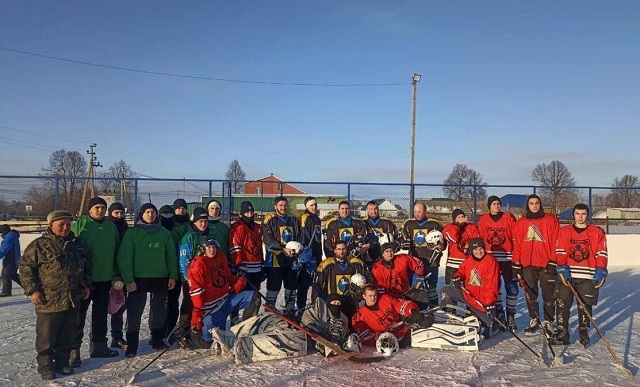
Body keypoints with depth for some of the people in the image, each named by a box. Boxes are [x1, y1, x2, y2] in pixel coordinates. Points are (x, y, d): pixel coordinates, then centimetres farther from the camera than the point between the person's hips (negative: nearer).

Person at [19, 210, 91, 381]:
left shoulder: (78, 244, 8)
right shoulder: (39, 245, -6)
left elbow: (87, 266, 19)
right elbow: (25, 267, -5)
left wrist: (87, 285, 13)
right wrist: (32, 290, -10)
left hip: (73, 300, 4)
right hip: (48, 301, -4)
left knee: (67, 335, 13)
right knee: (46, 336, 6)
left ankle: (62, 362, 28)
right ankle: (45, 366, 20)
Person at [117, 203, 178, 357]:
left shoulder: (164, 233, 9)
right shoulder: (132, 232, -1)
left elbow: (171, 256, 10)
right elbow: (124, 257, -6)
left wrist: (173, 275, 2)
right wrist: (128, 279, -13)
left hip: (160, 278, 3)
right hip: (138, 278, -3)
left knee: (159, 311, 12)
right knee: (134, 312, -1)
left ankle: (157, 339, 26)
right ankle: (132, 345, 9)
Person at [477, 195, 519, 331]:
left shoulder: (509, 218, -1)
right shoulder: (483, 220, 5)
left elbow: (516, 237, -2)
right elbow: (479, 239, 10)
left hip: (507, 259, -2)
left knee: (512, 288, -3)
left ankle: (510, 316, 11)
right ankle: (499, 314, 21)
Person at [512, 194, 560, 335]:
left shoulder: (551, 220, 1)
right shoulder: (520, 223, 8)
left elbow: (555, 243, -3)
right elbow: (517, 245, 7)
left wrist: (553, 262, -8)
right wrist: (516, 266, 3)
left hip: (546, 264, -2)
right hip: (527, 265, 3)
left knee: (548, 295, 1)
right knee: (530, 294, 9)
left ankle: (548, 322, 12)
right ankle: (534, 320, 21)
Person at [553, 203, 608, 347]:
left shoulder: (597, 232, 7)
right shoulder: (564, 231, 8)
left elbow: (602, 253, 2)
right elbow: (560, 252, 1)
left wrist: (601, 271, -8)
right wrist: (562, 269, -10)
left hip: (588, 276, 0)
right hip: (567, 275, 1)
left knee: (586, 305, 4)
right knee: (562, 303, -2)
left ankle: (584, 332, 19)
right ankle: (562, 332, 4)